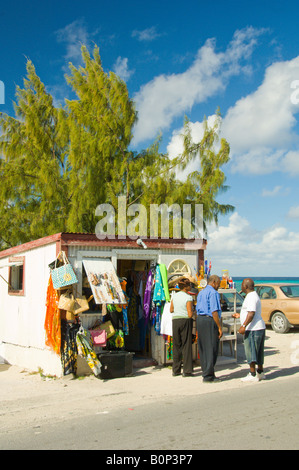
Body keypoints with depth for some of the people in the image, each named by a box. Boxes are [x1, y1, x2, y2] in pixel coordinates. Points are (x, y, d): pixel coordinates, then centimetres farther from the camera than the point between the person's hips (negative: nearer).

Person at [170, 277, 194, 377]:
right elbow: (190, 314, -14)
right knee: (186, 345, 1)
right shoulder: (188, 298, -11)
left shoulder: (174, 296, 6)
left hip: (175, 320, 5)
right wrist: (193, 311, 7)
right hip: (185, 321, -5)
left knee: (176, 345, 11)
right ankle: (187, 371, 3)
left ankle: (175, 370, 16)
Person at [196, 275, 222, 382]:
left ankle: (206, 372, 20)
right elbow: (214, 311, -18)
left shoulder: (201, 293, 17)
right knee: (211, 348, -3)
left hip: (199, 319, 9)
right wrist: (220, 327, -15)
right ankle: (208, 375, -1)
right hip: (210, 321, -9)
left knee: (203, 348, 12)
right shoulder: (213, 293, -11)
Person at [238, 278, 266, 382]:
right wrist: (239, 315, 38)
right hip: (259, 328, 11)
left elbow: (251, 313, -25)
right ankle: (260, 373, 23)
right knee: (258, 352, 16)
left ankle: (253, 375, -3)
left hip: (253, 329, -11)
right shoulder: (254, 295, 18)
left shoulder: (251, 297, -16)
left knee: (250, 351, -6)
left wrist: (244, 325, -28)